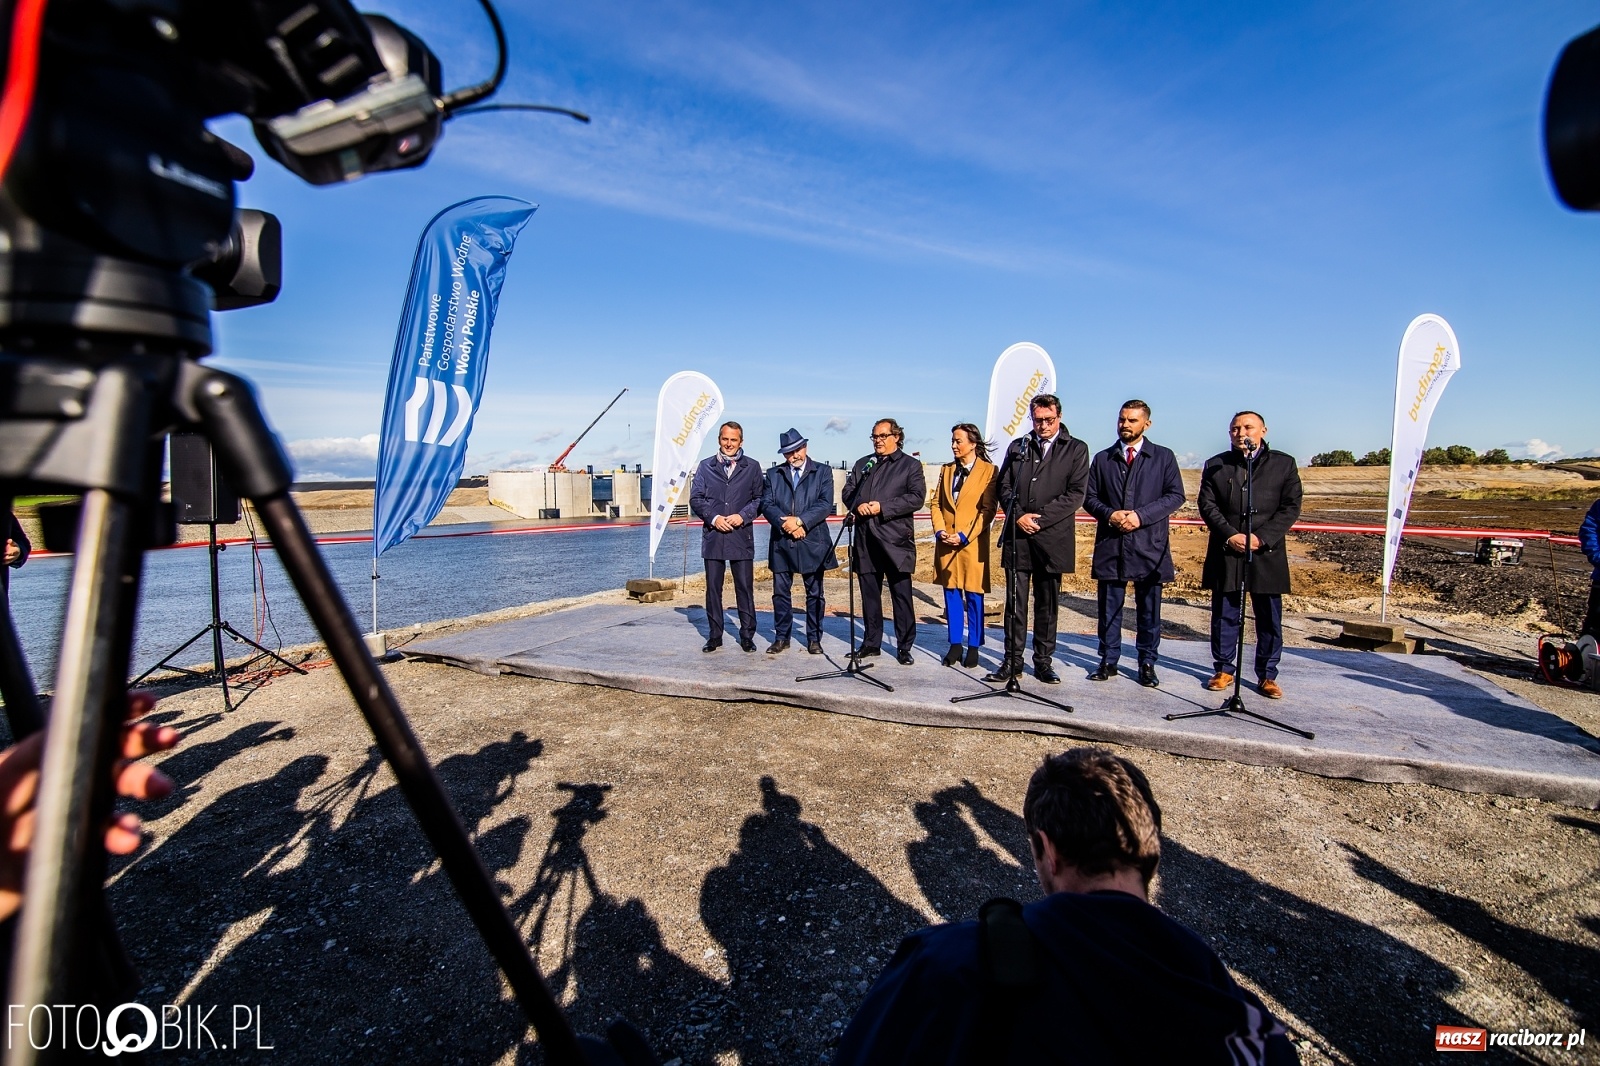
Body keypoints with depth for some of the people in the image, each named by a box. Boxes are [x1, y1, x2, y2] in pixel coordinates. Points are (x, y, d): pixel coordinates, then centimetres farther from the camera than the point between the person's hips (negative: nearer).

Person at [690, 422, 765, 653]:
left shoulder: (752, 467, 8)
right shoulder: (705, 466, 9)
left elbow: (759, 498, 5)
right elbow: (695, 498, 6)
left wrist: (743, 516, -11)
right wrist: (713, 518, -9)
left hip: (742, 536, -1)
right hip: (713, 536, 1)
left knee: (745, 588, 2)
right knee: (713, 588, 6)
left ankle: (747, 636, 12)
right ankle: (715, 635, 16)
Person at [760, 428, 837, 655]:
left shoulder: (822, 472, 5)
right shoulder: (773, 474, 11)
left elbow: (825, 505, -6)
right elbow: (766, 504, 2)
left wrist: (800, 521, -16)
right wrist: (785, 523, -14)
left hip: (813, 542, -2)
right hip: (781, 542, 2)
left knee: (814, 593, 5)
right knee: (780, 592, 6)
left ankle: (814, 639, 14)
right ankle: (781, 638, 17)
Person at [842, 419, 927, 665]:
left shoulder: (910, 465, 5)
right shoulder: (862, 464, 20)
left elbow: (917, 497, -7)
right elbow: (847, 492, 16)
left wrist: (883, 507, -15)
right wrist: (857, 506, -6)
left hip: (895, 539, -4)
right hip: (865, 538, 5)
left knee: (901, 594, -2)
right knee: (869, 593, 10)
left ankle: (904, 647, 6)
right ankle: (871, 642, 20)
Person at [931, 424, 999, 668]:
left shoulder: (989, 471, -3)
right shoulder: (947, 469, 13)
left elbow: (987, 510, -8)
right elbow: (936, 503, 11)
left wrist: (964, 536, -15)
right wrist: (939, 530, -5)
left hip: (973, 544, -4)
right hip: (946, 543, 5)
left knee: (973, 597, 3)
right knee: (951, 594, 8)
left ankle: (973, 647, 14)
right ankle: (955, 645, 17)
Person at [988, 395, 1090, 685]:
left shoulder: (1076, 449, 6)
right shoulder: (1018, 447, 14)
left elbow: (1075, 494, -3)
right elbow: (1004, 487, 10)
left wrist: (1039, 518, -10)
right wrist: (1018, 516, -7)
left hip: (1052, 537, -2)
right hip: (1017, 535, 2)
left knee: (1048, 603, 6)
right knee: (1015, 601, 3)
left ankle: (1043, 661, 16)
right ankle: (1012, 661, 10)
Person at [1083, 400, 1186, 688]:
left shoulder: (1163, 457, 7)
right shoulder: (1102, 459, 12)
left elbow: (1175, 495, 0)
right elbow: (1089, 497, 10)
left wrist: (1141, 515, -13)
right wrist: (1109, 514, -10)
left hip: (1149, 545, -1)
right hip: (1110, 545, 1)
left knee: (1149, 610, 5)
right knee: (1109, 608, 6)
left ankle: (1147, 664, 15)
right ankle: (1109, 661, 15)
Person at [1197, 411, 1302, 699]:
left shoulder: (1284, 463, 6)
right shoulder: (1215, 465, 9)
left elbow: (1290, 508, 0)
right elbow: (1207, 505, 1)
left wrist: (1261, 538, -13)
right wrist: (1230, 535, -13)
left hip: (1267, 554, 0)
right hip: (1225, 554, 1)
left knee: (1270, 620, 5)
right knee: (1224, 616, 7)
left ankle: (1267, 675, 17)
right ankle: (1223, 670, 19)